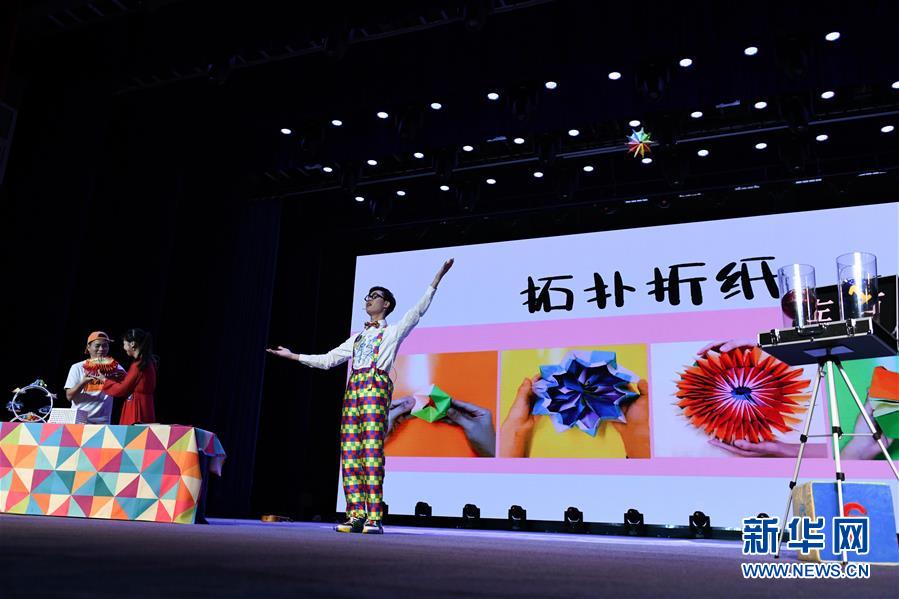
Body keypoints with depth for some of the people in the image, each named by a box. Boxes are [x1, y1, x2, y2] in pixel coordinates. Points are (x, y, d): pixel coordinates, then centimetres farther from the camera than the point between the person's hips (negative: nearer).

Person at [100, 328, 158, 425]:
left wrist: (104, 380, 6)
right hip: (144, 407, 9)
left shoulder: (138, 365, -14)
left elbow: (121, 390, -6)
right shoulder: (148, 362, 11)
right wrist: (125, 376, 13)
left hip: (137, 409, -9)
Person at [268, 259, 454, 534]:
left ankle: (374, 518, -16)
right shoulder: (357, 338, 28)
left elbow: (417, 311, 1)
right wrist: (294, 356, 27)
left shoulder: (393, 331, 13)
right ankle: (356, 515, -3)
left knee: (372, 450, -15)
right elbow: (328, 359, 28)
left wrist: (436, 279, -7)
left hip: (376, 387, -6)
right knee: (349, 452, -3)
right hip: (353, 390, 6)